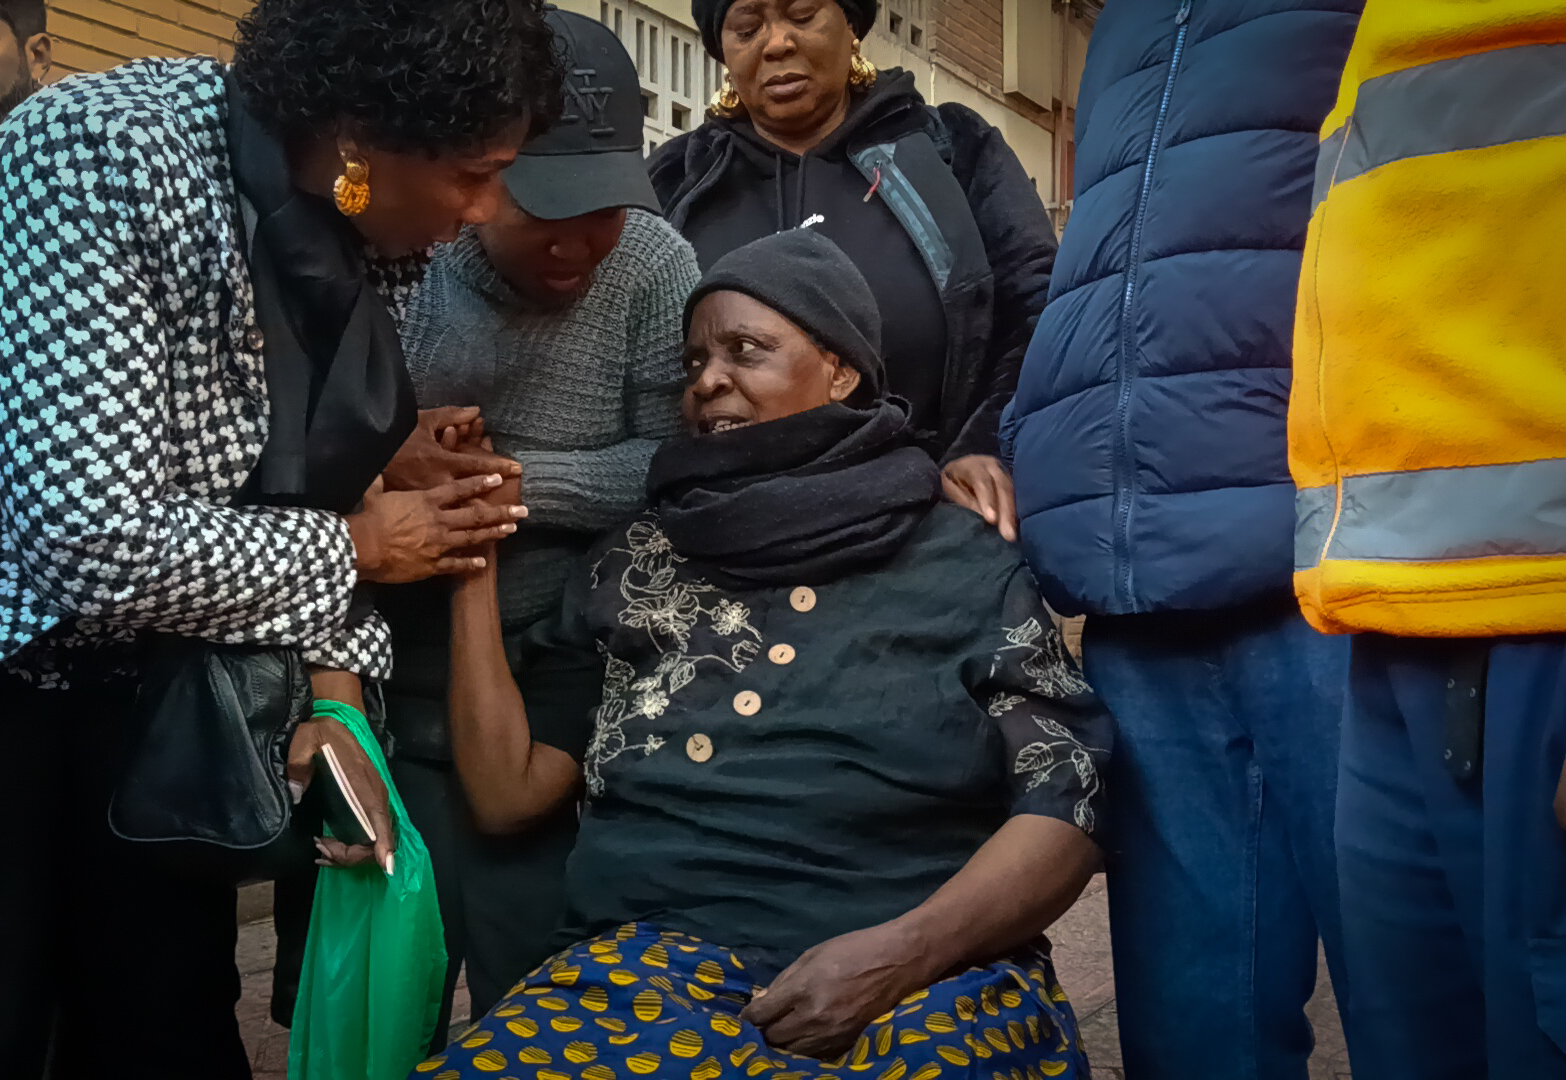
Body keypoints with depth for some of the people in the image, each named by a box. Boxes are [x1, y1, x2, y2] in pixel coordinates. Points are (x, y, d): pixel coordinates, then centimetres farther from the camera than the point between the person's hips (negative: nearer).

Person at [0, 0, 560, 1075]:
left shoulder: (374, 233, -6)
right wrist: (352, 548, -18)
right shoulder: (96, 156, -26)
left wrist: (335, 697, -11)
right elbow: (98, 550, -32)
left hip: (149, 675, 6)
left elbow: (319, 494, 3)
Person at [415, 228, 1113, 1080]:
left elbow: (1064, 811, 1)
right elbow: (507, 793, 12)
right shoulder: (632, 566, 14)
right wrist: (474, 566, 7)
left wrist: (901, 952, -14)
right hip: (662, 958, 2)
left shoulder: (966, 567, 7)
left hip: (930, 975, -2)